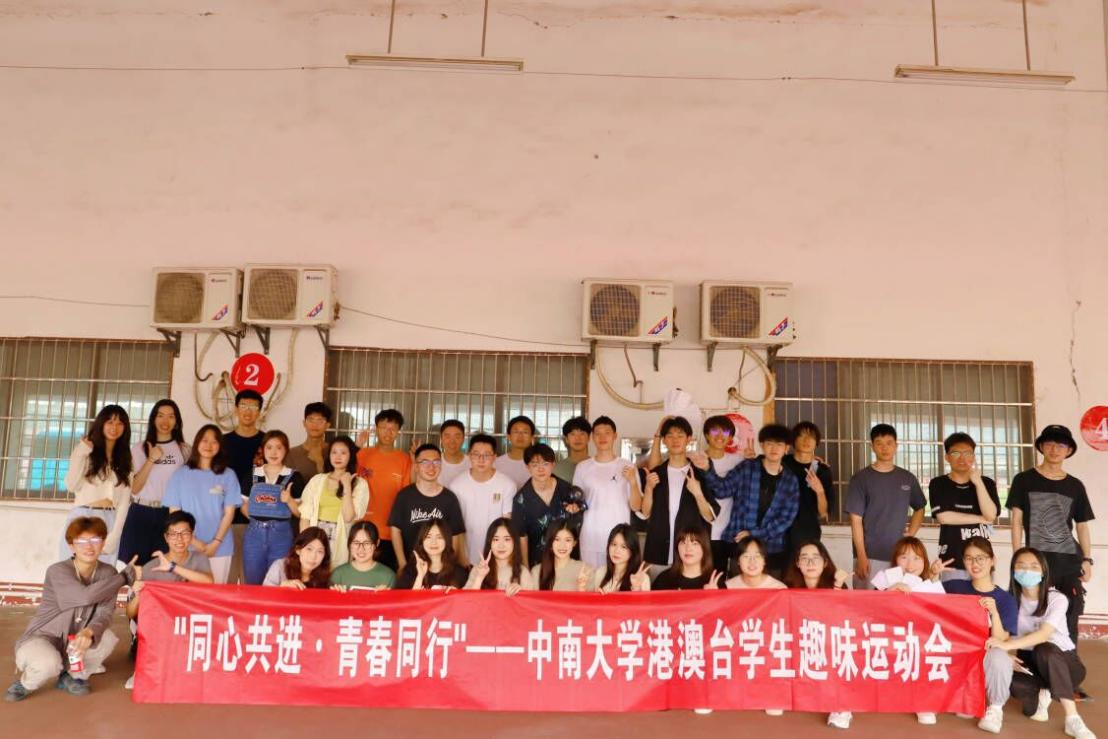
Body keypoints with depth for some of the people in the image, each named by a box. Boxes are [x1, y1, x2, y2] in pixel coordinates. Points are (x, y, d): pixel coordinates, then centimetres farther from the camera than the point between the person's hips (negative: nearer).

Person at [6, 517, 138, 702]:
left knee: (107, 639, -26)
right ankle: (25, 683, 2)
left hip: (75, 638, 4)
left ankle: (73, 677, 3)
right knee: (49, 664, -36)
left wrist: (89, 632, -40)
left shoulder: (107, 573, -7)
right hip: (41, 637, -4)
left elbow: (104, 613, -17)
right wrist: (125, 576, -26)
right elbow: (86, 596, -35)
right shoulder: (57, 571, -19)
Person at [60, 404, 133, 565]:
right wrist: (80, 455, -11)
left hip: (110, 521, 2)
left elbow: (124, 500, 4)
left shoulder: (125, 458, 11)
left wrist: (115, 535, -6)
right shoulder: (85, 450, 7)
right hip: (82, 518, -1)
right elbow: (71, 486, -3)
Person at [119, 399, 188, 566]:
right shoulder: (139, 448, 8)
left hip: (170, 516, 0)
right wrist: (151, 460, -10)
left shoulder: (184, 450, 8)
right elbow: (134, 488, 0)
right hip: (141, 514, 0)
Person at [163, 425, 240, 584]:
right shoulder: (180, 474, 3)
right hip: (188, 547, 0)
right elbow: (174, 512, 2)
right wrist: (193, 541, -7)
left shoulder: (228, 475, 2)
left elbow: (229, 512, 1)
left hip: (220, 548, 0)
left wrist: (215, 543, -9)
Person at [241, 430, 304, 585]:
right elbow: (244, 506, 13)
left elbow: (300, 512, 1)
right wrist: (256, 516, -3)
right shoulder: (252, 475, 7)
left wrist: (289, 500, -15)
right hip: (254, 533, 2)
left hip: (281, 534, -2)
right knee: (252, 583, 9)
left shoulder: (293, 477, 0)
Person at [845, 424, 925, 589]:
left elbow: (919, 509, 22)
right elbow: (856, 520, -5)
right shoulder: (861, 478, -2)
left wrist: (910, 535, 5)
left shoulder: (908, 478, 8)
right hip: (870, 556, -3)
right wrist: (861, 556, -11)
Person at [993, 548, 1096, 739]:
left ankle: (1073, 719, -35)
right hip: (1029, 662, 3)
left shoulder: (1057, 599, -15)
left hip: (1062, 661, -2)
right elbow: (1003, 635, -6)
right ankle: (1041, 695, -3)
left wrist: (1008, 645, -41)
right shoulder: (1011, 599, -3)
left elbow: (1044, 634, -30)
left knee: (1044, 650, -41)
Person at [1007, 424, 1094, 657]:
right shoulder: (1024, 480, 2)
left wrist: (1087, 559, 3)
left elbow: (1082, 525, 13)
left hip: (1070, 559, 3)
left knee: (1070, 616, 4)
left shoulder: (1075, 486, 11)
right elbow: (1017, 521, 1)